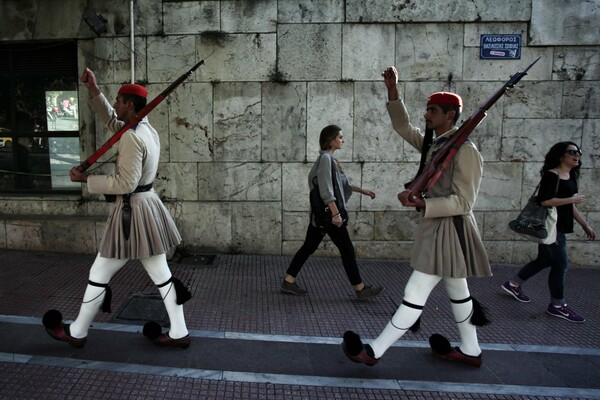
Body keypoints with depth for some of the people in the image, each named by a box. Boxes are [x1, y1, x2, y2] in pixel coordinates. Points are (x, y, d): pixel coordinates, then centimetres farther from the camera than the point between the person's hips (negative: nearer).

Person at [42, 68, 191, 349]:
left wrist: (86, 179, -14)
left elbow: (126, 183, -23)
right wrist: (94, 90, 9)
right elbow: (111, 120, 21)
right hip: (148, 205, 9)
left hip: (132, 211, -9)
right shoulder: (147, 128, 8)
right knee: (161, 273, 12)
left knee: (99, 275, 8)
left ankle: (76, 333, 27)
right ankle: (179, 333, 18)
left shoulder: (131, 137, -20)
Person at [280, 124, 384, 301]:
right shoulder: (325, 158, -16)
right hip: (328, 213, -10)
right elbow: (326, 190, -23)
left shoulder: (329, 159, 14)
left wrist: (363, 191, 26)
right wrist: (336, 213, -24)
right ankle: (361, 290, 10)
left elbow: (343, 183, 23)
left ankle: (288, 282, 17)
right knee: (347, 250, 0)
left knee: (308, 247, 12)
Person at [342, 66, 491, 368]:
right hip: (437, 227, 10)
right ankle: (470, 351, 36)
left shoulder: (464, 150, -18)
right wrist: (393, 91, 4)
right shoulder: (433, 144, 8)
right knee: (457, 292, 20)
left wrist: (421, 204, -31)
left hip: (449, 229, -10)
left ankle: (374, 352, 3)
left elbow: (463, 202, -21)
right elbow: (404, 128, 14)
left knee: (414, 295, -4)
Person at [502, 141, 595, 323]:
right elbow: (545, 201, -26)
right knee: (561, 264, -3)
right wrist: (572, 199, -17)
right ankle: (557, 306, 12)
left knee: (545, 260, 17)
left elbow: (571, 206, 20)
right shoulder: (551, 175, -15)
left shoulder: (571, 177, 14)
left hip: (559, 227, 10)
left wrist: (585, 225, 19)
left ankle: (513, 285, 30)